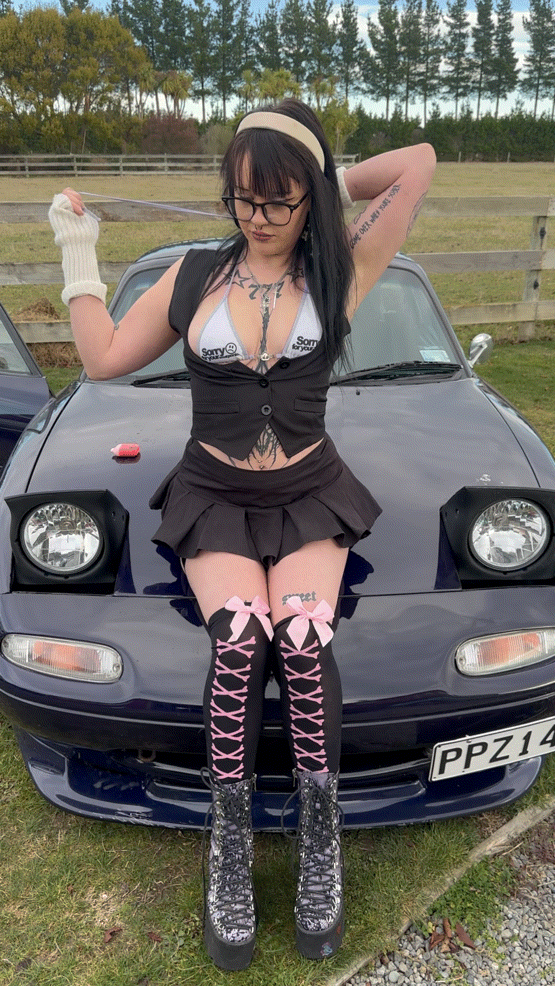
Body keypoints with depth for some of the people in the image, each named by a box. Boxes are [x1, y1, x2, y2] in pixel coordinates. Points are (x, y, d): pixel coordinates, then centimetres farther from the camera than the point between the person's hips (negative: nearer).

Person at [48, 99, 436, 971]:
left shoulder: (341, 271, 5)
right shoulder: (195, 276, 8)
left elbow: (420, 161, 3)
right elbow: (105, 358, 11)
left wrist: (334, 186, 9)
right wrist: (79, 253, 14)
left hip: (310, 492, 0)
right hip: (212, 493, 1)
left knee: (301, 637, -27)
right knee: (238, 637, -26)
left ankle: (320, 842, -7)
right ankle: (230, 850, -9)